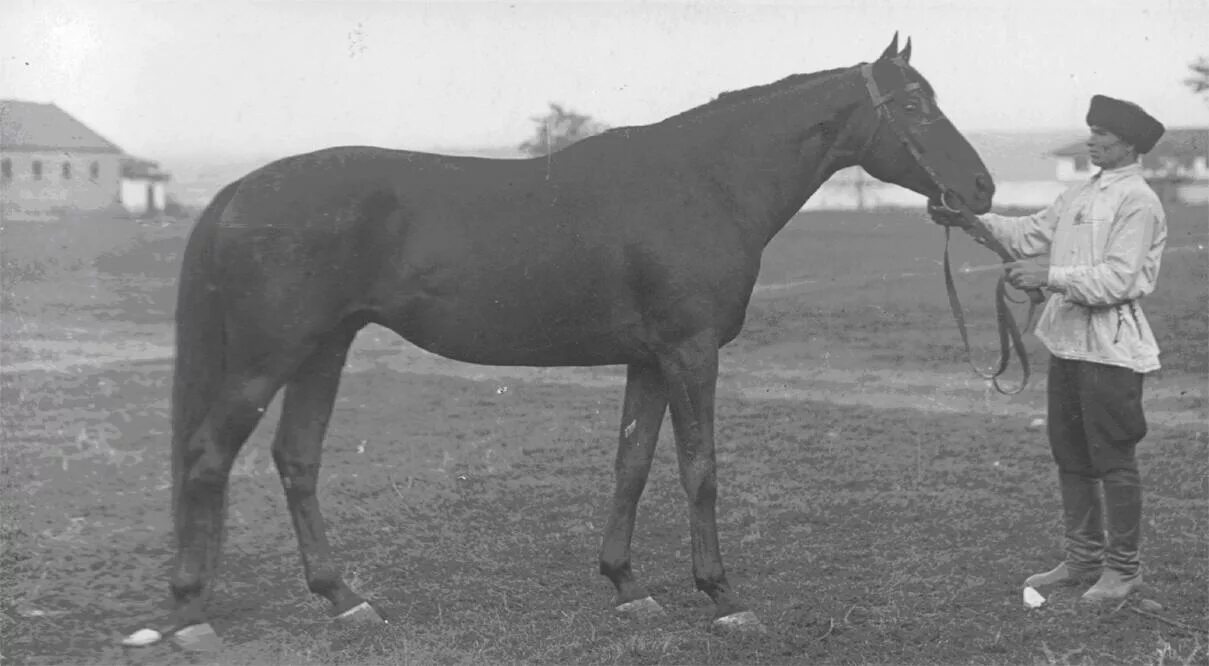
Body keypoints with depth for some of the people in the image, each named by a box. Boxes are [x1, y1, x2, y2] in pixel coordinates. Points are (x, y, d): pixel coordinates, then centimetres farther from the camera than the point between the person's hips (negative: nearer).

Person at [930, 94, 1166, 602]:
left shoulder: (1137, 202, -12)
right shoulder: (1080, 195, 14)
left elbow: (1118, 279, -20)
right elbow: (1029, 234, 13)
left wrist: (1050, 276, -23)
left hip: (1110, 348, -9)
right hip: (1067, 340, 9)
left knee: (1113, 459, 0)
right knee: (1070, 455, 14)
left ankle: (1123, 567, 11)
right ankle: (1083, 558, 25)